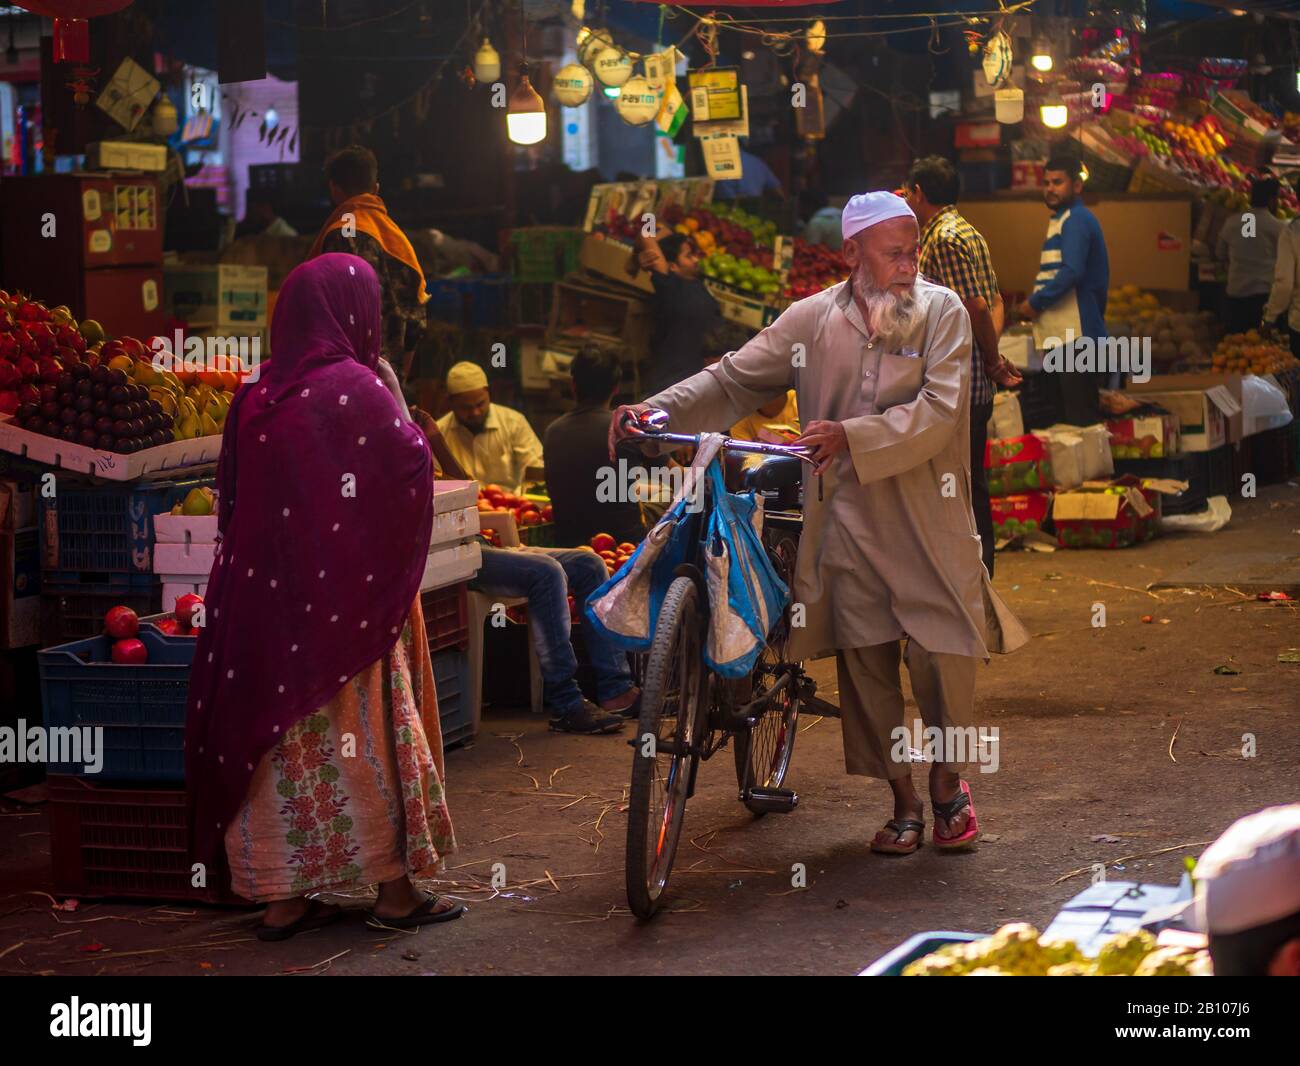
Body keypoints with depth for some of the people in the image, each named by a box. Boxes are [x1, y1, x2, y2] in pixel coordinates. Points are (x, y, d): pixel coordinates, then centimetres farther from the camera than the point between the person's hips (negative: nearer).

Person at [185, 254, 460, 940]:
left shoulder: (254, 398, 4)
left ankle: (281, 898, 13)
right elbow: (411, 467, -8)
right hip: (347, 596, -5)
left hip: (263, 594, 5)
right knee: (365, 732, 5)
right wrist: (394, 395, 3)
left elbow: (232, 501, 11)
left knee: (277, 735, 9)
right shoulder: (356, 388, -13)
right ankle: (394, 888, 12)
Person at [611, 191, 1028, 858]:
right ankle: (903, 803, 18)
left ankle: (947, 783, 23)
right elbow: (734, 380, 8)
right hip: (846, 521, 2)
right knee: (864, 665, 5)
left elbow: (938, 409, -13)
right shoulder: (811, 319, 5)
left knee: (942, 656, -2)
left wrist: (850, 438, -23)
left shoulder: (942, 313, -2)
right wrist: (653, 412, -5)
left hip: (928, 523, -2)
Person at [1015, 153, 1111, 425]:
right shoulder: (1063, 219, 20)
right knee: (1072, 413, 12)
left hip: (1075, 334, -10)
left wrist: (1035, 302, -13)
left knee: (1079, 416, -8)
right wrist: (1038, 304, 11)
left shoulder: (1076, 220, -11)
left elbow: (1072, 271, -22)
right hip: (1064, 333, 10)